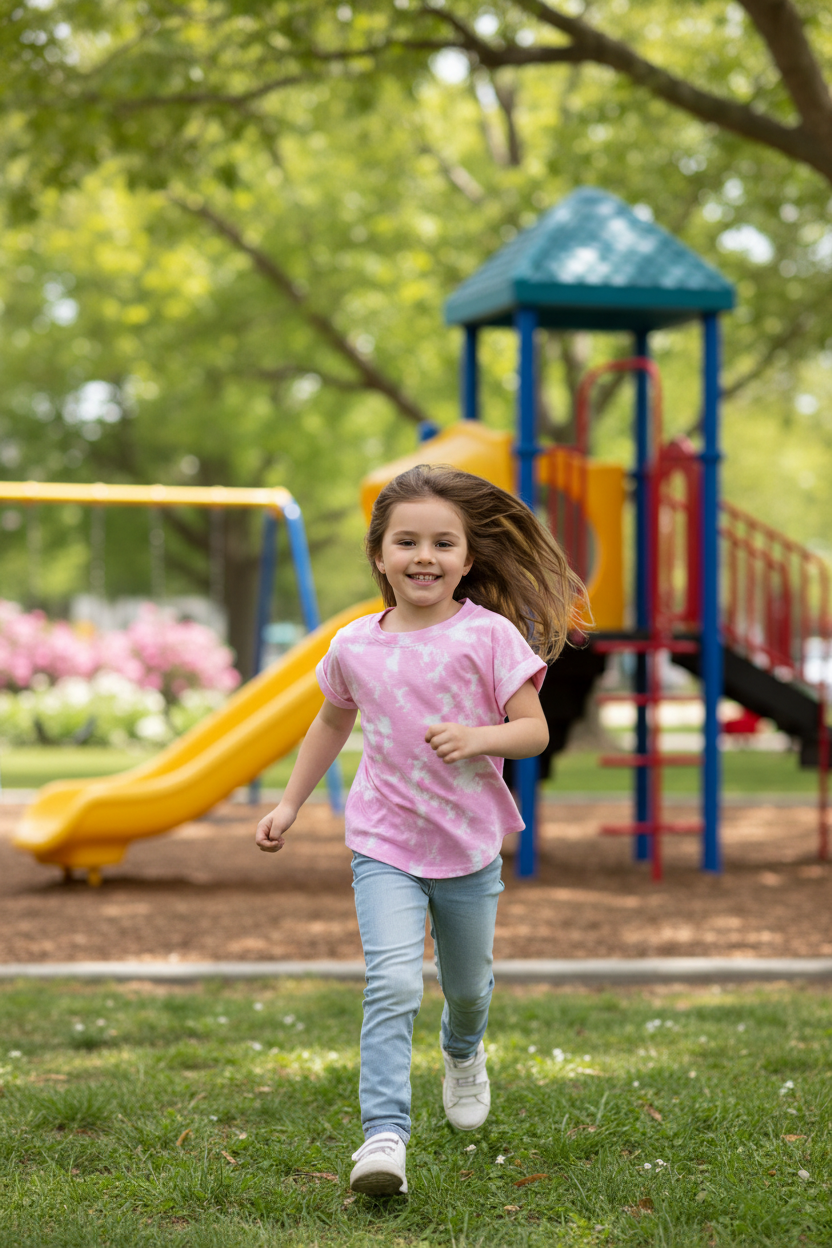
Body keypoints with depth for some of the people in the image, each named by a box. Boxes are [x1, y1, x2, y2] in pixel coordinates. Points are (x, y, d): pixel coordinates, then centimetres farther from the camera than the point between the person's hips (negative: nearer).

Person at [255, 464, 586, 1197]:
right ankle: (385, 1136, -21)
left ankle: (464, 1055, 55)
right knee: (393, 984, -20)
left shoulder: (489, 635, -11)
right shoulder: (355, 646, -2)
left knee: (467, 985, 21)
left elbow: (534, 729, -10)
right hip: (384, 845, 0)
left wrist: (478, 737, -29)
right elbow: (333, 723, 17)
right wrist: (291, 804, 18)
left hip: (470, 843, 0)